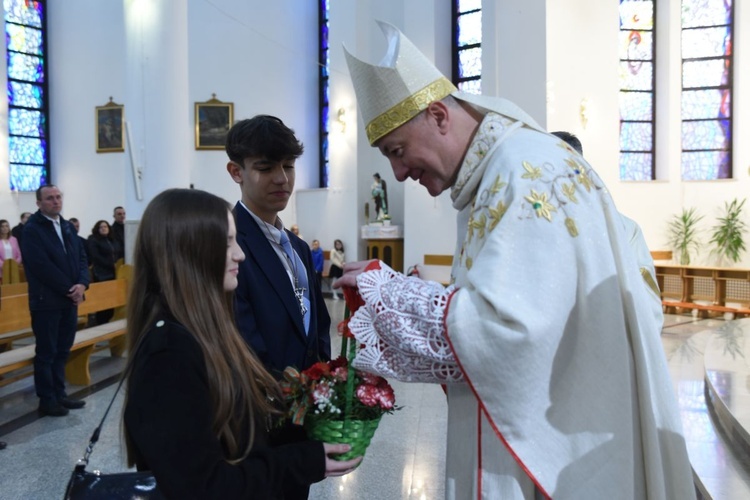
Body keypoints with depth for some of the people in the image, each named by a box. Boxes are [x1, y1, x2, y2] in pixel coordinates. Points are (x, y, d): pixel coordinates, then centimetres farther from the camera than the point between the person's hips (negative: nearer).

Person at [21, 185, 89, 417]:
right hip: (46, 300, -7)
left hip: (69, 299, 7)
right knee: (46, 353, 3)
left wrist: (81, 284, -8)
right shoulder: (32, 229, -10)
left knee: (62, 351, 14)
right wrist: (69, 289, -15)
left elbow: (81, 257, 9)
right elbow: (42, 266, -18)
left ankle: (59, 394, 24)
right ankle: (47, 400, 13)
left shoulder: (67, 226, 12)